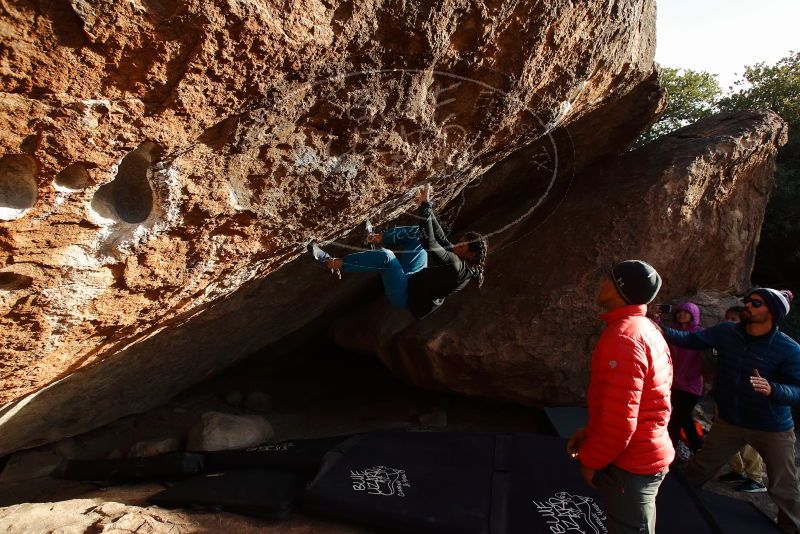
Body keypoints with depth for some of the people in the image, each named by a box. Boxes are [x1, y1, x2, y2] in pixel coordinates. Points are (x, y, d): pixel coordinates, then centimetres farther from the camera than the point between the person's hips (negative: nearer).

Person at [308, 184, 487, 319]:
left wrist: (425, 206, -36)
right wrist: (426, 206, -10)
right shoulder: (462, 259, -3)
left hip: (406, 295, -9)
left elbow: (429, 243, -38)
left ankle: (332, 263, -20)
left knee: (385, 257, -30)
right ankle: (378, 238, 16)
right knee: (418, 232, 7)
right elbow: (439, 236, -2)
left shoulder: (457, 267, -30)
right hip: (415, 279, 9)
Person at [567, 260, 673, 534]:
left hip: (630, 464, -9)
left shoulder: (623, 335, -25)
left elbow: (620, 420, -27)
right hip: (645, 455, 9)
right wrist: (589, 432, 12)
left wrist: (590, 460, -13)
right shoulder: (644, 328, 7)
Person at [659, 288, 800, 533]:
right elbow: (690, 339, -13)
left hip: (772, 429, -3)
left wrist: (771, 389, -43)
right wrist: (663, 331, -30)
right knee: (698, 468, 16)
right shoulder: (726, 332, -9)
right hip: (729, 421, 3)